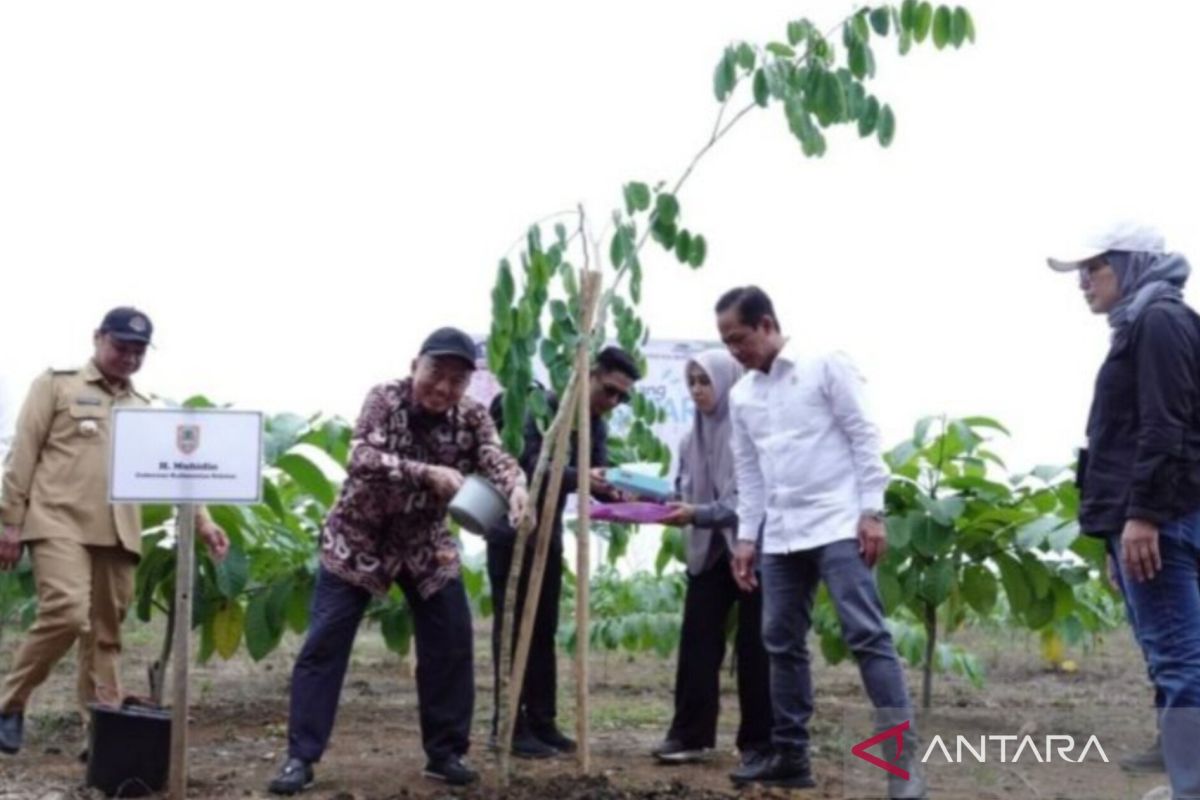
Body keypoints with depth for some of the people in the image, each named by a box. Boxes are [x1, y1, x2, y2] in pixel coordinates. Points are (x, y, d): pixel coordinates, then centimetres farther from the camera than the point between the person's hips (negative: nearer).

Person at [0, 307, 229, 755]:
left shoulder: (143, 409, 19)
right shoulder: (57, 385, 6)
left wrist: (203, 522, 2)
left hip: (117, 534, 5)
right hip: (60, 523, -5)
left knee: (105, 635, 4)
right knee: (66, 614, -20)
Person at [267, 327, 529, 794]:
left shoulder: (472, 418, -10)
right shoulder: (384, 399, -18)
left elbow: (495, 458, -26)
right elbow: (362, 458, -33)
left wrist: (515, 487, -50)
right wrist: (427, 472, -46)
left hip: (426, 544, 3)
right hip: (357, 539, -3)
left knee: (451, 646, -1)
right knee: (324, 644, -7)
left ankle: (446, 754, 14)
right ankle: (300, 758, -1)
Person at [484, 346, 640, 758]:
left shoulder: (597, 427, 7)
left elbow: (598, 478, -1)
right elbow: (530, 464, -28)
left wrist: (619, 490, -23)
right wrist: (581, 478, -39)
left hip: (548, 533, 8)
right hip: (512, 529, -8)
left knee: (544, 631, 9)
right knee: (513, 629, -5)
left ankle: (542, 722, 14)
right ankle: (510, 726, -1)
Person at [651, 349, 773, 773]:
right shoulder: (692, 437, 10)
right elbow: (683, 491, 14)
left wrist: (697, 514, -26)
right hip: (708, 551, 6)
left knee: (753, 647, 1)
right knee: (697, 641, 1)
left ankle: (759, 742, 9)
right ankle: (690, 734, 6)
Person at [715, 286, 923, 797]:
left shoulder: (825, 365, -4)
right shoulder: (742, 395, 12)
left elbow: (863, 437, -6)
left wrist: (872, 511, -12)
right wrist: (746, 535, 11)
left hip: (837, 526, -6)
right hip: (780, 537, 6)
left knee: (866, 635, -12)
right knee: (782, 643, 8)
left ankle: (903, 758, -12)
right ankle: (790, 755, 16)